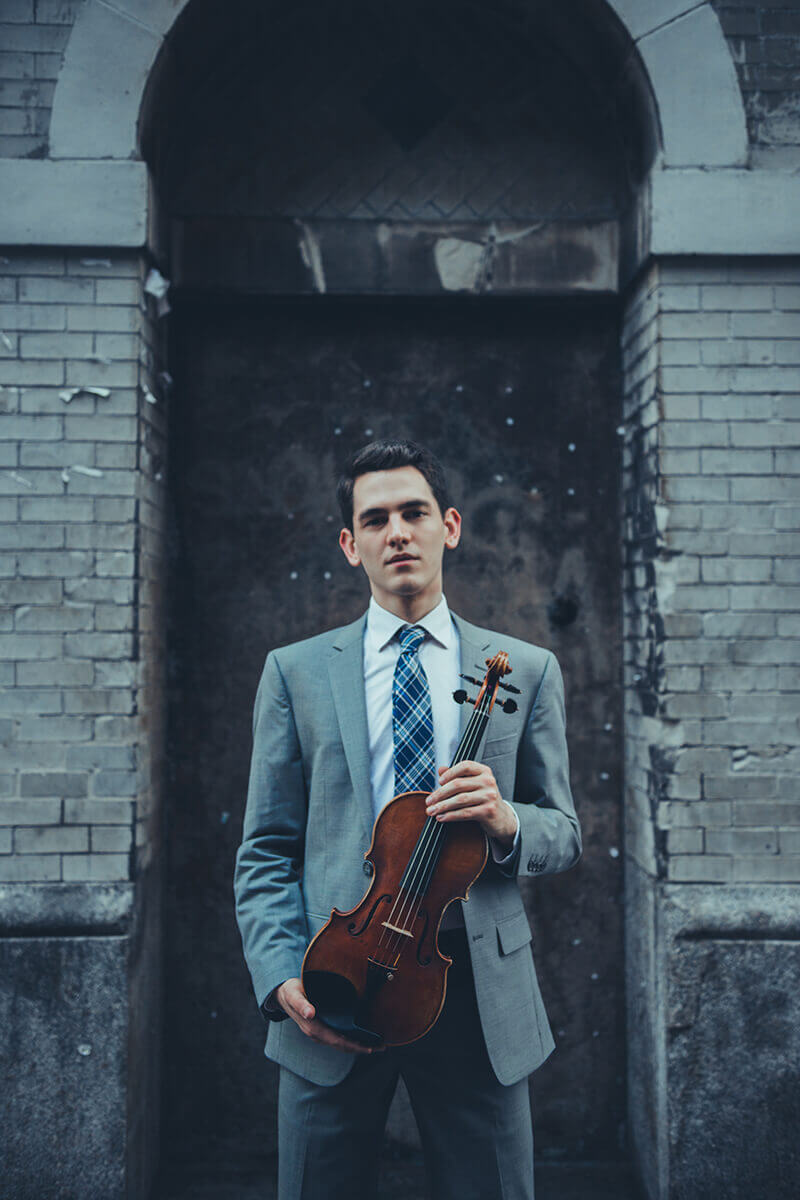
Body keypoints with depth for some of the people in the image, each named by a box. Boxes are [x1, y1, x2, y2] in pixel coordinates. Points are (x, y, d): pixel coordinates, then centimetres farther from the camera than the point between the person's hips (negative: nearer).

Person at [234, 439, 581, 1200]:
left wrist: (506, 821, -14)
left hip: (479, 994, 1)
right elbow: (264, 852, 4)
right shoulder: (295, 672, 5)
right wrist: (282, 976, -9)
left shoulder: (526, 670, 6)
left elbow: (564, 832, 8)